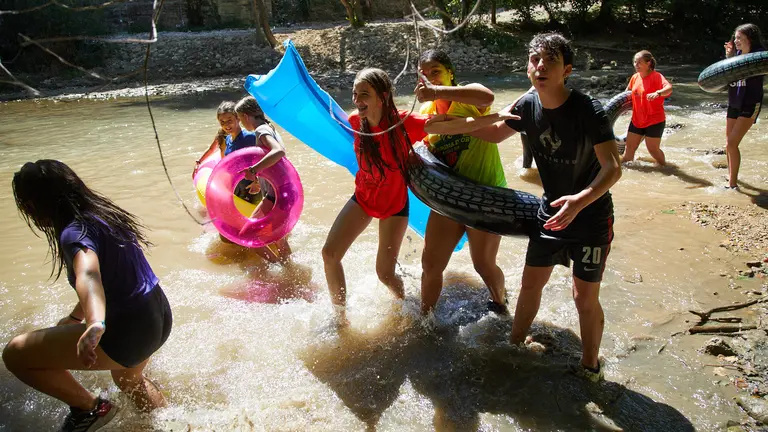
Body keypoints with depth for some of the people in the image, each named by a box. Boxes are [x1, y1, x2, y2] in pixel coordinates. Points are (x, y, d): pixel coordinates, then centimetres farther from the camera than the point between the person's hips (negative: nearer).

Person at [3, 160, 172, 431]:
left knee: (15, 354, -3)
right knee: (127, 380, 39)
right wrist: (74, 317, 33)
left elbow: (88, 275, -42)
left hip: (130, 329, -10)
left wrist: (95, 325, -60)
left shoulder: (73, 232, -19)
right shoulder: (103, 214, 9)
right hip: (159, 316, 10)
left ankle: (89, 409, 10)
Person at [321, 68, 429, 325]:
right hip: (363, 198, 4)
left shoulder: (404, 123, -25)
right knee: (329, 253, -5)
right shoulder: (355, 121, -13)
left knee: (384, 272, 0)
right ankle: (340, 317, 16)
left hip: (394, 204, -4)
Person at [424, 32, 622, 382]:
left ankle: (590, 367, 24)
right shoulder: (528, 106, -8)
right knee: (531, 283, 13)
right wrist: (450, 126, 0)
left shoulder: (589, 111, -24)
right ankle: (515, 344, 34)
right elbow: (494, 133, 10)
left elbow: (613, 168, -29)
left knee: (585, 297, 1)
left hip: (591, 215, -5)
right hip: (552, 210, 5)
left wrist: (580, 200, -46)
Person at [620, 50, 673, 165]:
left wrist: (657, 93, -52)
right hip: (637, 120, 6)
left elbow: (669, 88, -34)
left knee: (653, 149, 1)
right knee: (629, 148, 11)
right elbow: (628, 91, 25)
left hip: (654, 120, -6)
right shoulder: (635, 77, 4)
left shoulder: (656, 76, -15)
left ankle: (664, 166, 24)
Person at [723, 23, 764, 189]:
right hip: (734, 104, 7)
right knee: (729, 144, 14)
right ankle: (732, 177, 33)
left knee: (732, 144, -16)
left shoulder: (758, 54, -10)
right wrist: (729, 57, -5)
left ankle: (732, 183, -10)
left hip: (750, 105, -7)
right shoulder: (737, 54, 7)